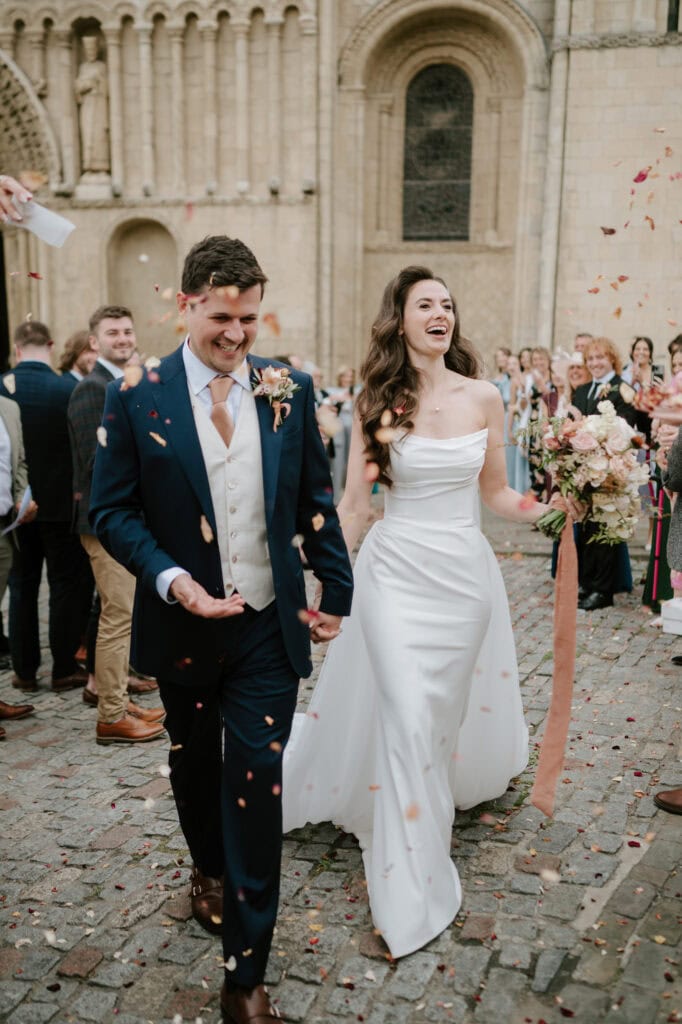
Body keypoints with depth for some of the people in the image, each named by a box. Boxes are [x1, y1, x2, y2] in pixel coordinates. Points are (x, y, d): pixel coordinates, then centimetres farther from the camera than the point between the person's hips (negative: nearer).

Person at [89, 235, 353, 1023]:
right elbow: (110, 509, -6)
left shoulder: (289, 390, -2)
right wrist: (171, 579, -19)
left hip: (268, 623, 0)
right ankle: (208, 869, 53)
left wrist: (336, 590, 4)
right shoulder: (136, 396, -8)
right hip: (183, 622, 0)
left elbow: (315, 499, 4)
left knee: (257, 781, 0)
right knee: (195, 764, 22)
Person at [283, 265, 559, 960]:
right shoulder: (376, 402, -3)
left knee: (448, 706, 13)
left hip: (464, 571, 2)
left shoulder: (483, 397, 1)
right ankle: (411, 889, 10)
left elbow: (496, 495, 7)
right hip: (395, 570, -2)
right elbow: (353, 505, -1)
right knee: (405, 716, -5)